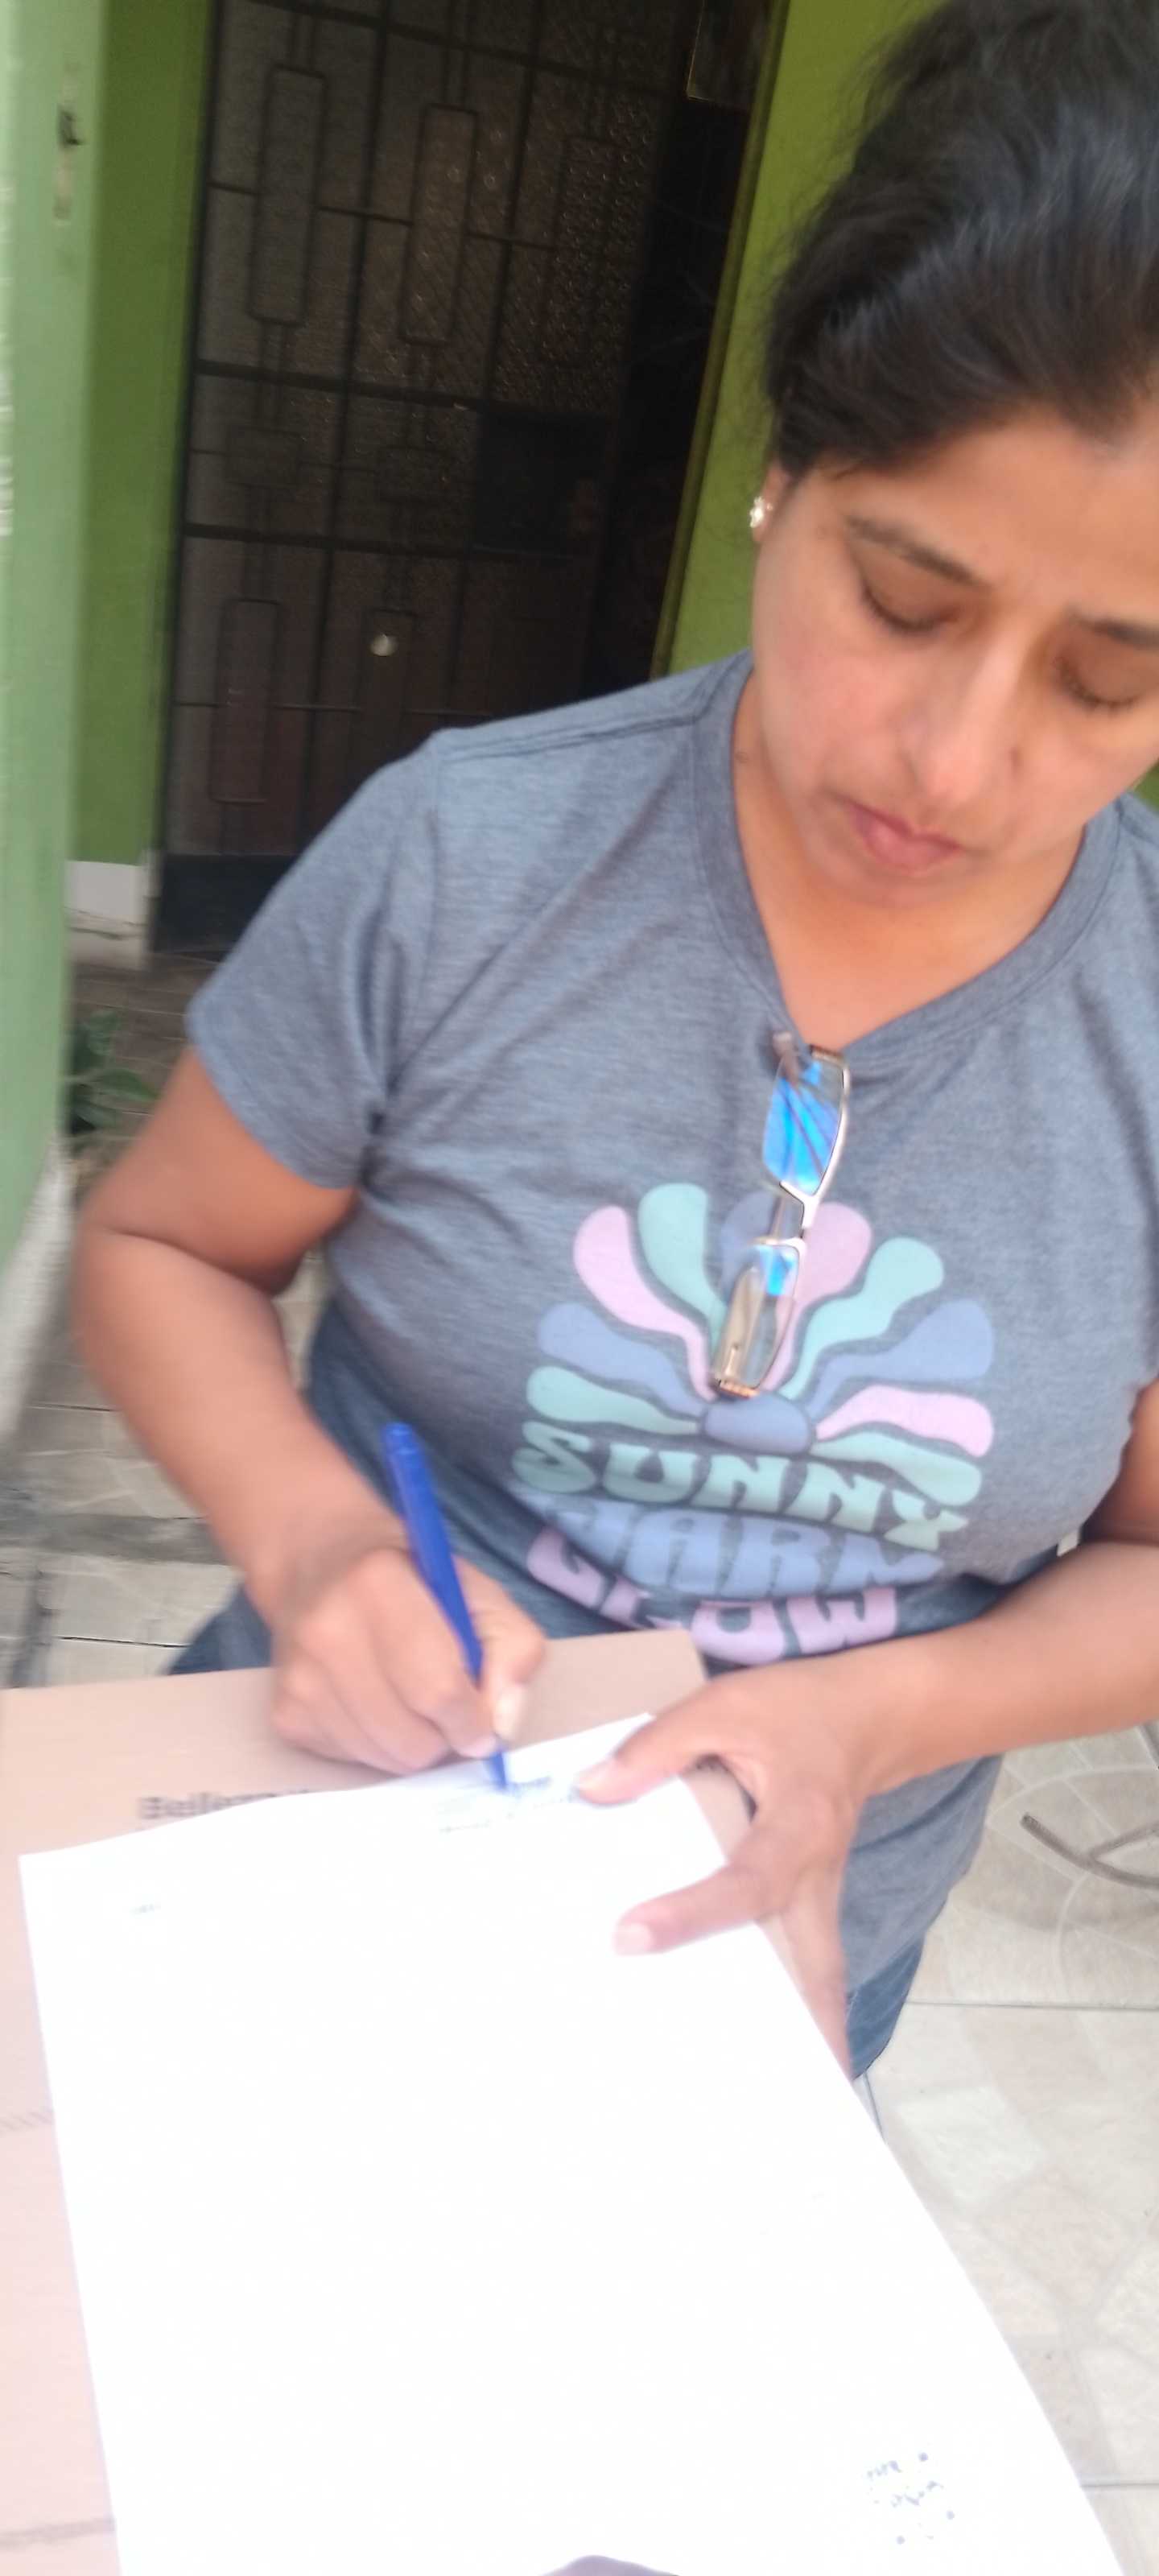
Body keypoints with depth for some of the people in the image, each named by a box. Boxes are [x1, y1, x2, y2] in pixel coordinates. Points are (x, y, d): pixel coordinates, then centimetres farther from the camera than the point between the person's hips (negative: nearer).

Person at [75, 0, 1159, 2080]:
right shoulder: (459, 860, -20)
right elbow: (160, 1247, -7)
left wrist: (868, 1718, -22)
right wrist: (304, 1526, -26)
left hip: (780, 1948, 1)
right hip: (331, 1844, 0)